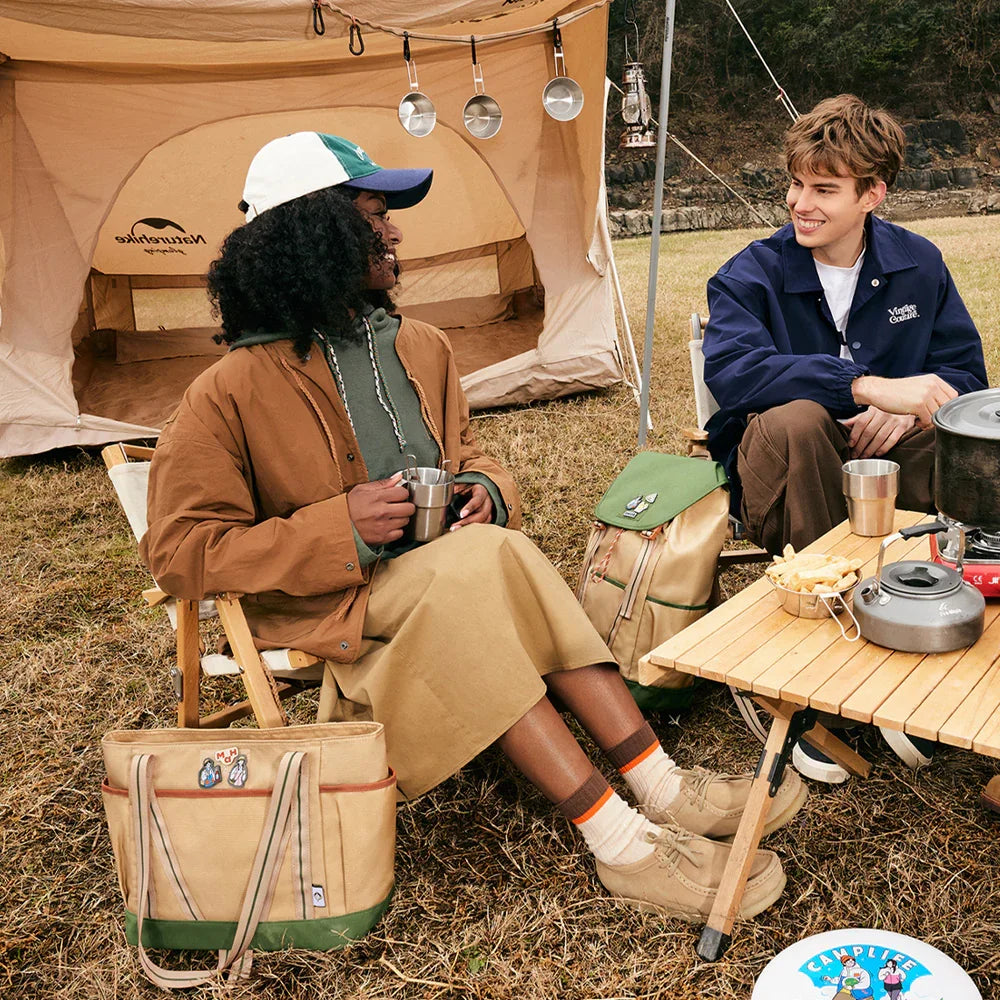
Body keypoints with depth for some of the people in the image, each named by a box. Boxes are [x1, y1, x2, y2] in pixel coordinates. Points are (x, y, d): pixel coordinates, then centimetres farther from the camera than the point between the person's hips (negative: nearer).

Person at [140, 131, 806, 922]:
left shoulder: (419, 348, 9)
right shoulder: (232, 394, -10)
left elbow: (465, 456, 21)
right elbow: (179, 552, -11)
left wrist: (487, 490, -6)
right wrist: (340, 529, -22)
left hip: (446, 585, 5)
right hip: (328, 611, -5)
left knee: (486, 557, -30)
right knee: (480, 567, -32)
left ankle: (662, 789, -26)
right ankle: (622, 842, -30)